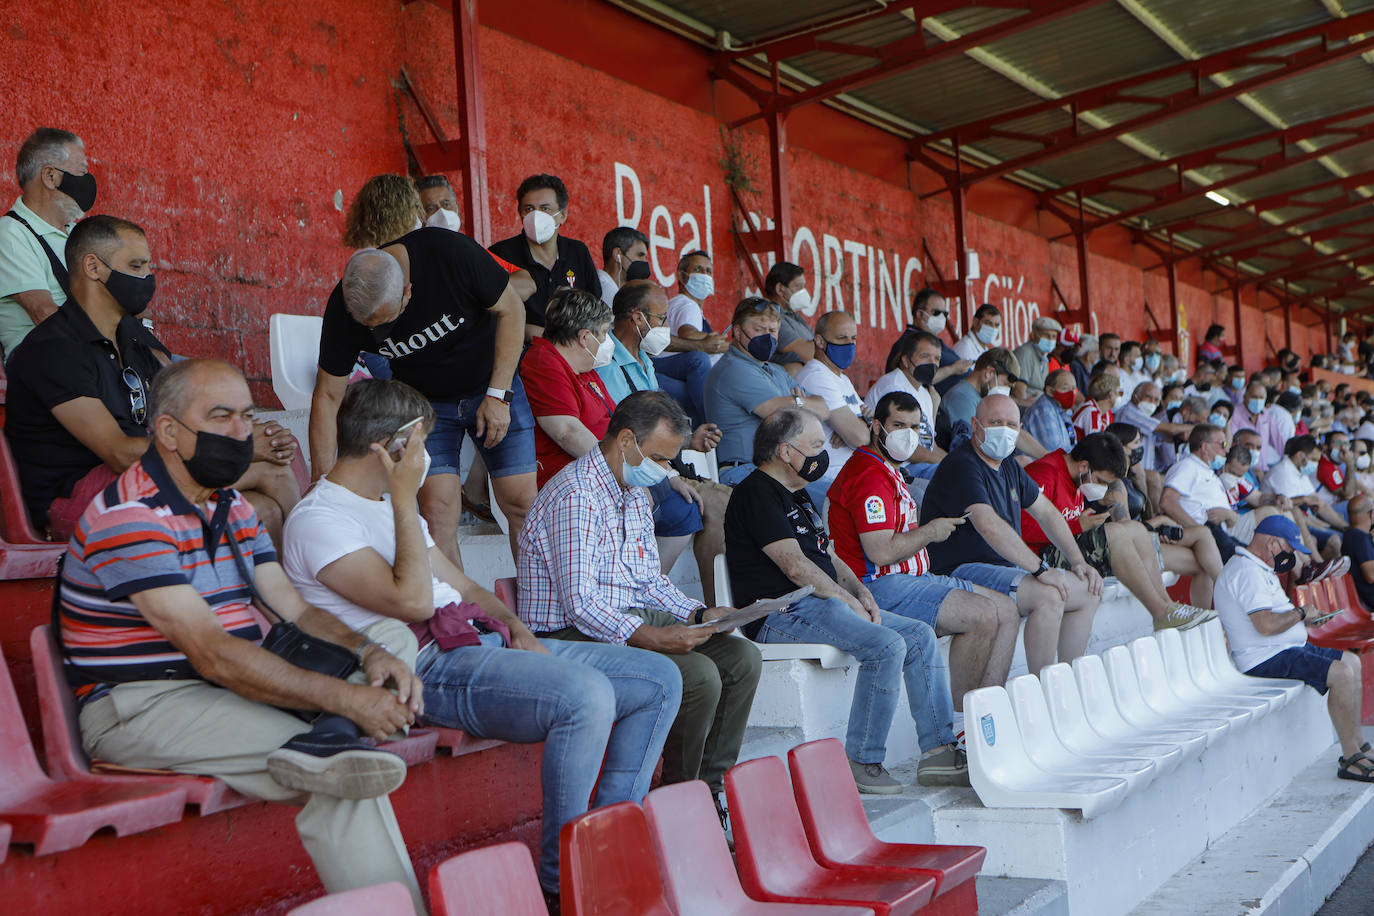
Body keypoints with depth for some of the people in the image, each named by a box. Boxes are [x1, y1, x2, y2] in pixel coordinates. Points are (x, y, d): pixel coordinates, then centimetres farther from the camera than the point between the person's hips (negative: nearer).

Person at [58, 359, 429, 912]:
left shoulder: (233, 509, 14)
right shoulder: (128, 516, -16)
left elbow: (295, 609, 9)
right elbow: (213, 655, -23)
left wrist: (368, 654, -12)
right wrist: (344, 698, -26)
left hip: (233, 691, 9)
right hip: (138, 708, -9)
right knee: (340, 778, -26)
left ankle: (329, 744, -29)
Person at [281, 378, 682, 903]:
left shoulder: (389, 506, 26)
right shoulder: (317, 520, -5)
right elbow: (413, 601, -18)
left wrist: (518, 629, 7)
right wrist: (405, 500, -11)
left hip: (488, 642, 10)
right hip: (431, 668, -10)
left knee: (660, 678, 0)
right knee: (587, 694, -34)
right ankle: (560, 876, -18)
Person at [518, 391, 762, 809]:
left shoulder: (636, 493, 14)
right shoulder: (575, 495, -18)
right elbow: (580, 605, -24)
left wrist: (698, 613, 4)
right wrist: (652, 637, -32)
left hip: (633, 620, 10)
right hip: (572, 635, -10)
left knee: (742, 658, -3)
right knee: (699, 675, -26)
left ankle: (709, 786, 4)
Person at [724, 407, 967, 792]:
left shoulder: (799, 495, 23)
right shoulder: (756, 493, -10)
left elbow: (828, 556, 23)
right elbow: (795, 566, -17)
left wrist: (861, 592, 4)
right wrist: (849, 600, -10)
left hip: (822, 603, 10)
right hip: (782, 614, -10)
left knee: (920, 635, 0)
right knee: (886, 646, -27)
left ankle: (938, 750, -2)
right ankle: (861, 762, -17)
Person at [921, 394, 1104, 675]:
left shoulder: (1008, 466, 16)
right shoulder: (961, 466, -16)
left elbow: (1045, 511, 21)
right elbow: (989, 525, -30)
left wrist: (1078, 562, 8)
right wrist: (1041, 569, -31)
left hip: (1007, 567, 10)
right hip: (961, 571, -10)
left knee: (1089, 592, 7)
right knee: (1049, 595, -29)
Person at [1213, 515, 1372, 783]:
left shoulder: (1258, 569, 18)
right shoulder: (1246, 572, -19)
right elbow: (1266, 625, -28)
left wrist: (1300, 615, 7)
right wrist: (1301, 613, -12)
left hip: (1284, 649, 12)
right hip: (1266, 659, -12)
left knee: (1352, 661, 14)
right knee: (1342, 673, -22)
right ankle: (1350, 758, -15)